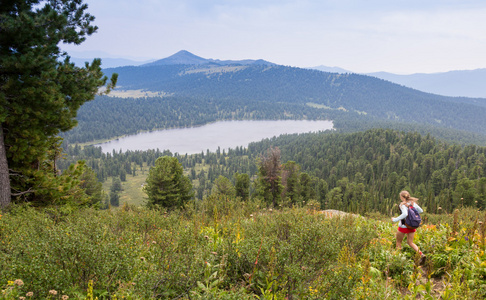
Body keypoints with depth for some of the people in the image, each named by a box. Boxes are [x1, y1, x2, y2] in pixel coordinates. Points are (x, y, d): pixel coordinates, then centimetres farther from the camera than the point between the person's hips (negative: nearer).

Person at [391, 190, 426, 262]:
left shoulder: (402, 204, -16)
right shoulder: (413, 203, 4)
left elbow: (405, 214, -30)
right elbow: (421, 211, 13)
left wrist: (395, 219, -23)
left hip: (403, 226, -6)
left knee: (398, 242, 12)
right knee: (410, 242, 15)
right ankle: (421, 254, -2)